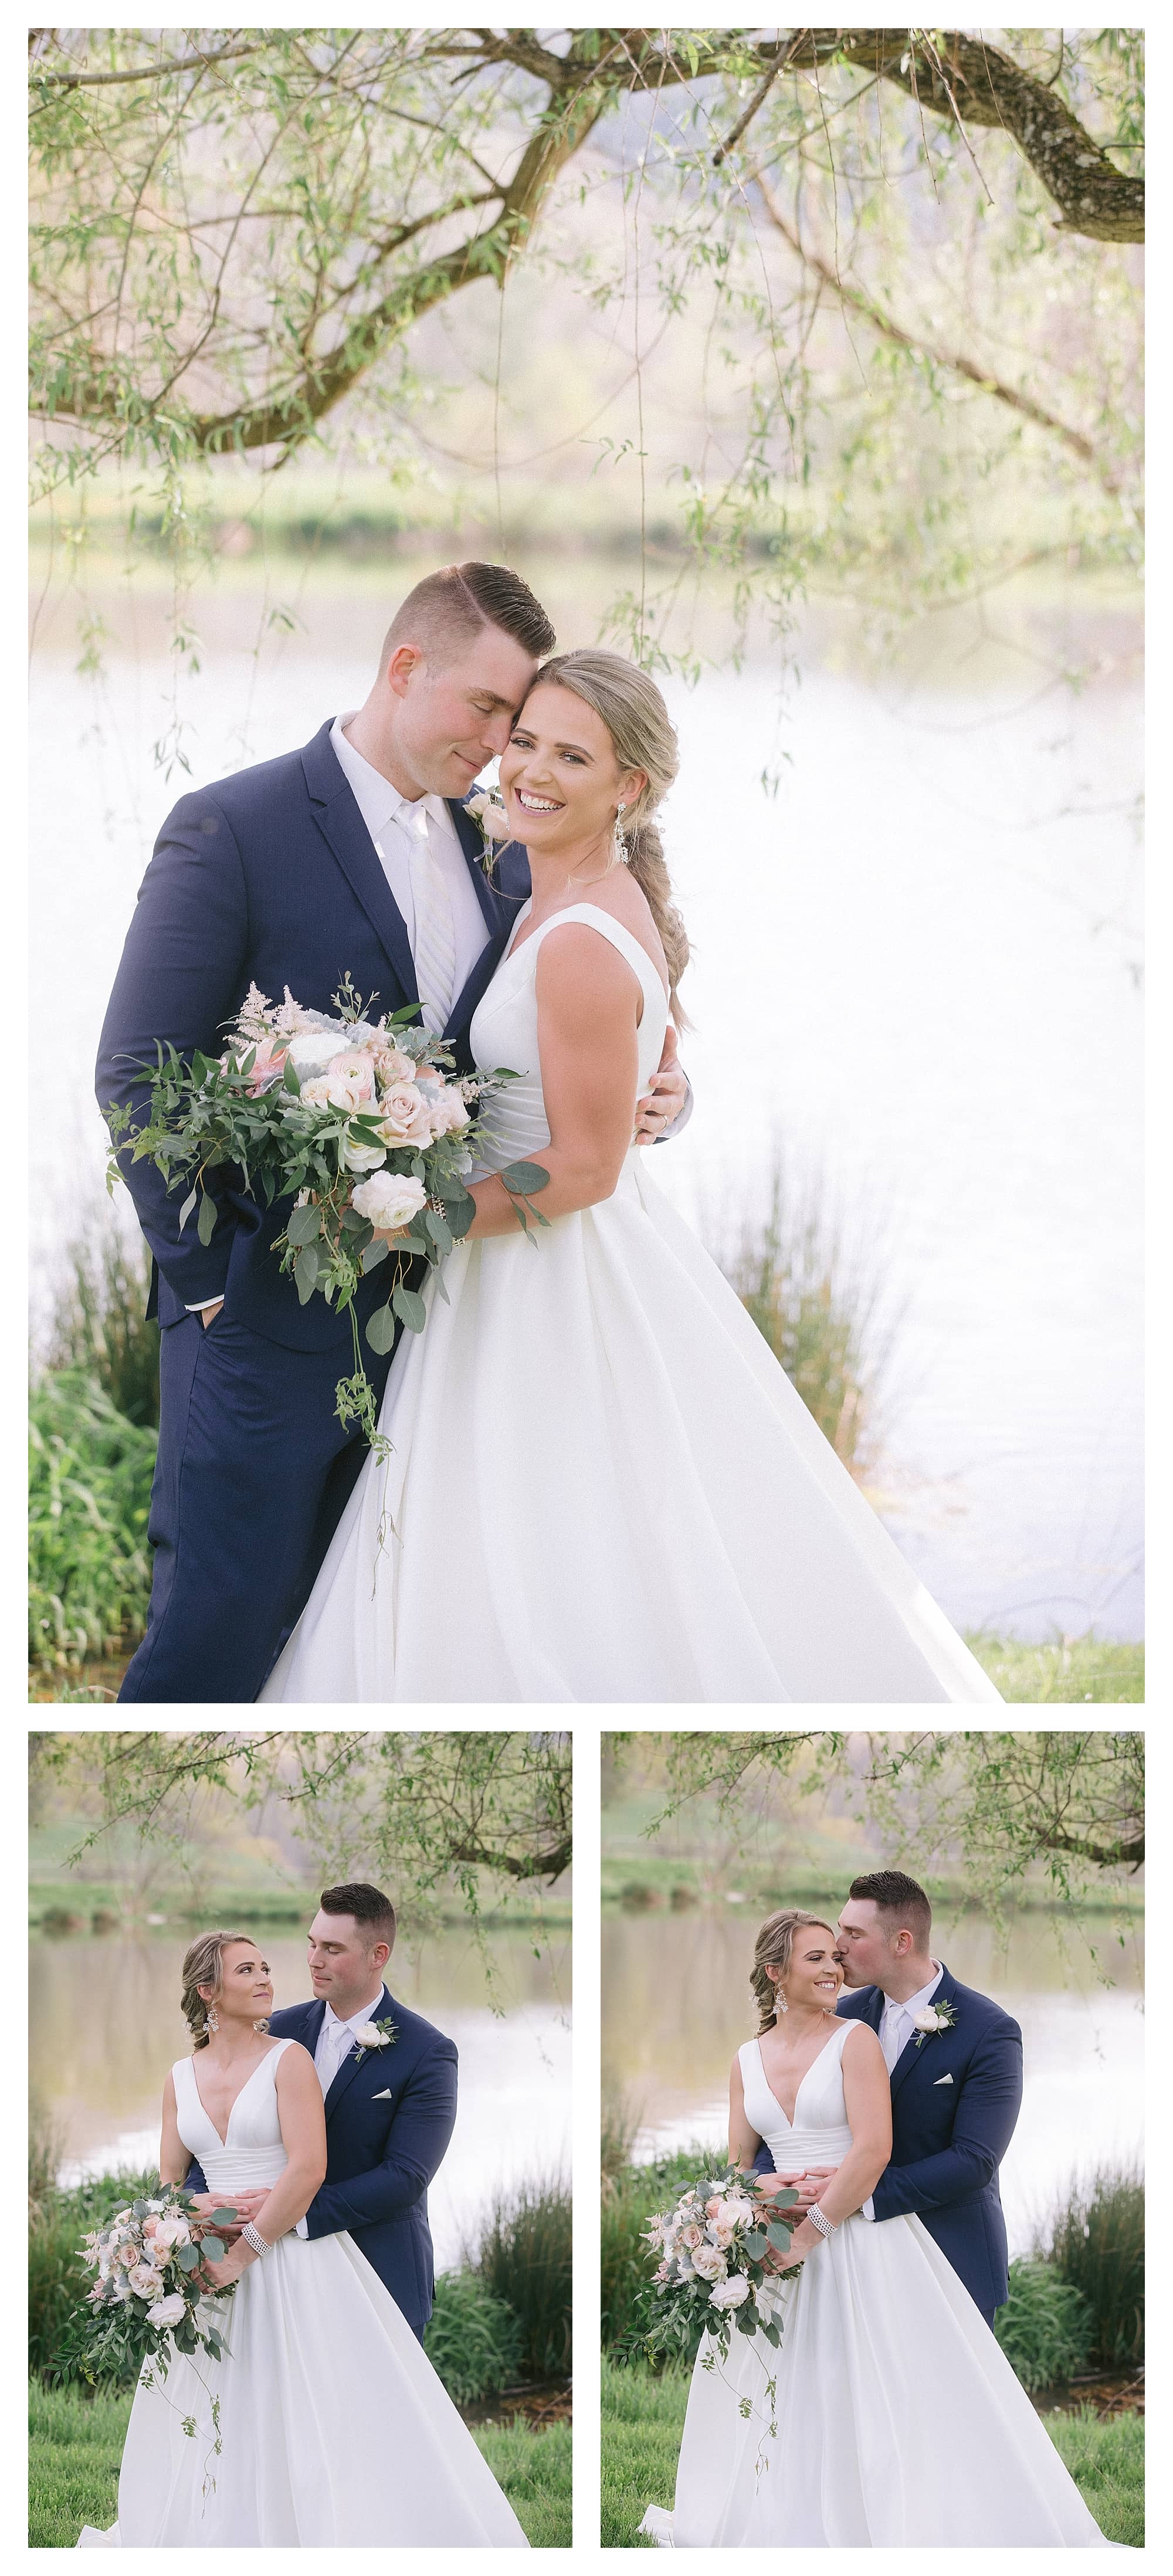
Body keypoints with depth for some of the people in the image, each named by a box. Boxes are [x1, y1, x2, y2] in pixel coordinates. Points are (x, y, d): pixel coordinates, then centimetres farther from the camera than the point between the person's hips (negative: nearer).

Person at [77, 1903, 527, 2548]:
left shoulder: (288, 2058, -2)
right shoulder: (182, 2077, 12)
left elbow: (308, 2170, -12)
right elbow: (169, 2179, 14)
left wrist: (245, 2252, -14)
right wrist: (202, 2211, -9)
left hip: (296, 2265, -4)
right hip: (215, 2265, 4)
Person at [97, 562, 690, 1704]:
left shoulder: (504, 863, 12)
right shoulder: (231, 829, -7)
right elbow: (138, 1079, -9)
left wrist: (649, 1099, -4)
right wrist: (207, 1283, -12)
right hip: (268, 1320, -6)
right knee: (219, 1629, -5)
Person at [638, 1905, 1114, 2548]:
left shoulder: (855, 2040, -5)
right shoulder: (748, 2060, 10)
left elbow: (873, 2150, -14)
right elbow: (738, 2165, 15)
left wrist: (808, 2234, -16)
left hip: (861, 2240, -5)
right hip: (780, 2244, 5)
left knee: (881, 2393, -7)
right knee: (785, 2398, 7)